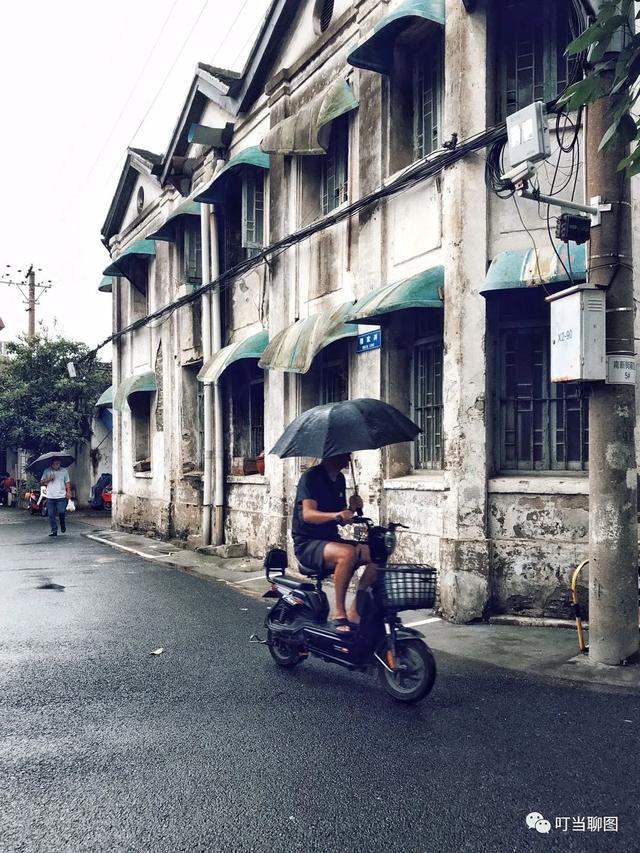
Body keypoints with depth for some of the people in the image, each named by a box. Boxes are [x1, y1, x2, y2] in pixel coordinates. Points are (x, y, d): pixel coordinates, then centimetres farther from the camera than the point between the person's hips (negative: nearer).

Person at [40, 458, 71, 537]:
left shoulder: (64, 471, 5)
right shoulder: (46, 471, 5)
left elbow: (67, 482, 8)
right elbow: (41, 483, 6)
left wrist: (68, 492, -3)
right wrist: (48, 479, -12)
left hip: (61, 496, -1)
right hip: (50, 497, 1)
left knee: (61, 512, -10)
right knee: (51, 515, 0)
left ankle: (62, 525, 18)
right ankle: (54, 530, 9)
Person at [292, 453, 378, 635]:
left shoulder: (339, 479, 13)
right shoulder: (311, 477, -11)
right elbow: (308, 514, -25)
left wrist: (351, 509, -4)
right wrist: (336, 515, -41)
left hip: (331, 539, 8)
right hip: (307, 544, -8)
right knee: (347, 553, -36)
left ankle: (354, 613, -7)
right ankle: (339, 613, -24)